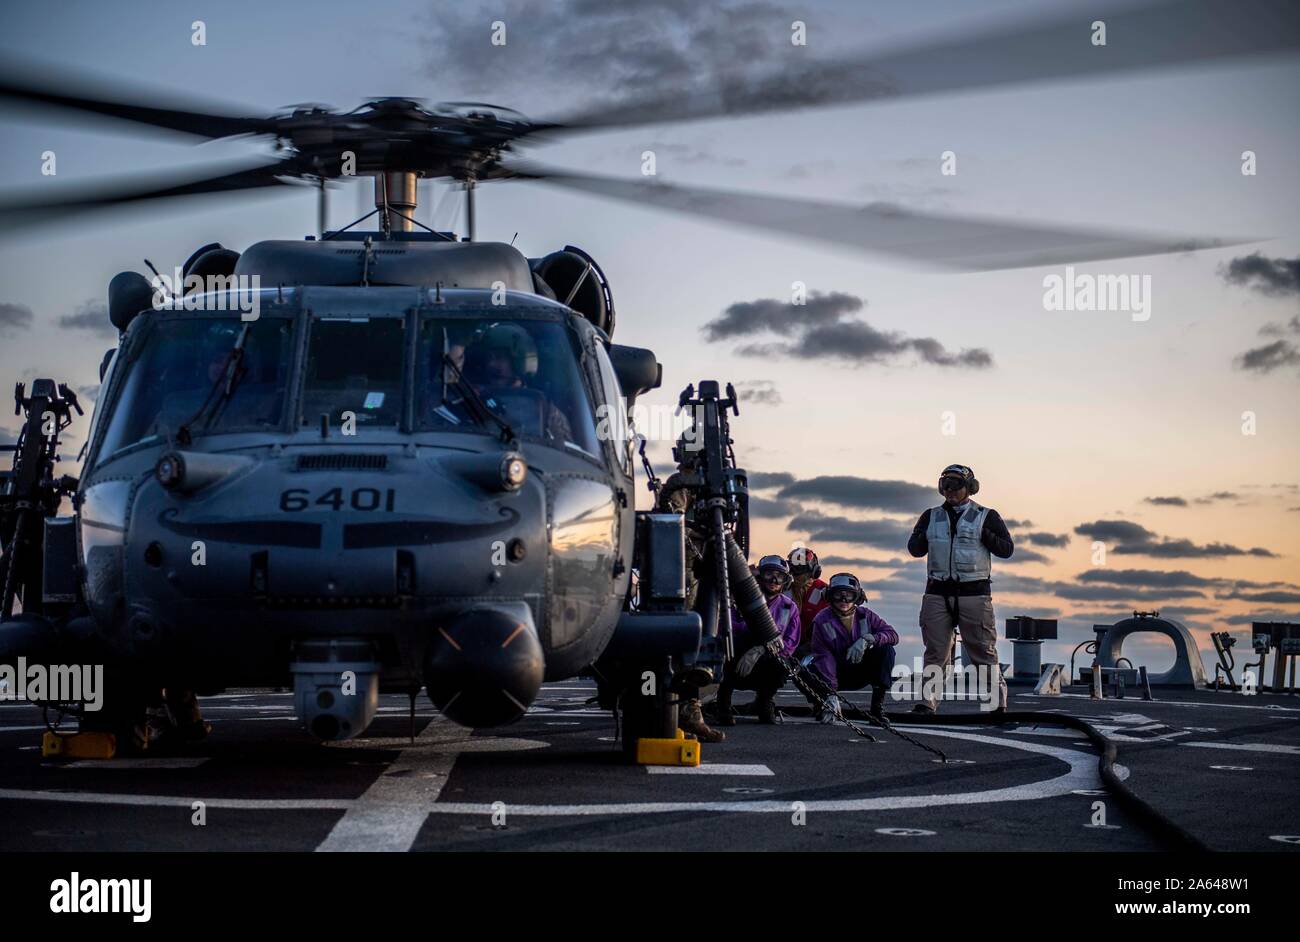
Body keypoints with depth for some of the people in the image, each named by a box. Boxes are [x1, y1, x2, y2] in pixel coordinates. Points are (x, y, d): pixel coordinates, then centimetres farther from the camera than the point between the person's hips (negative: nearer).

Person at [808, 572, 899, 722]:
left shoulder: (865, 615, -6)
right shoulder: (822, 621, -15)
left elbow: (893, 635, -15)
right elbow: (823, 658, -24)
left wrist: (867, 639, -34)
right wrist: (831, 694, -35)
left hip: (860, 674, 2)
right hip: (836, 674, -2)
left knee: (886, 650, -22)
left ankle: (877, 707, -18)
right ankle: (826, 706, 1)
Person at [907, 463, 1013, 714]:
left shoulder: (986, 517, 5)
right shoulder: (931, 517, 14)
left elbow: (1006, 549, 2)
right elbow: (914, 549, 14)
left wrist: (983, 534, -12)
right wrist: (922, 534, -6)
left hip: (974, 592, -3)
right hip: (937, 593, 3)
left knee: (983, 651, -2)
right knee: (935, 653, 2)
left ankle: (997, 700, 2)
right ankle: (928, 701, 3)